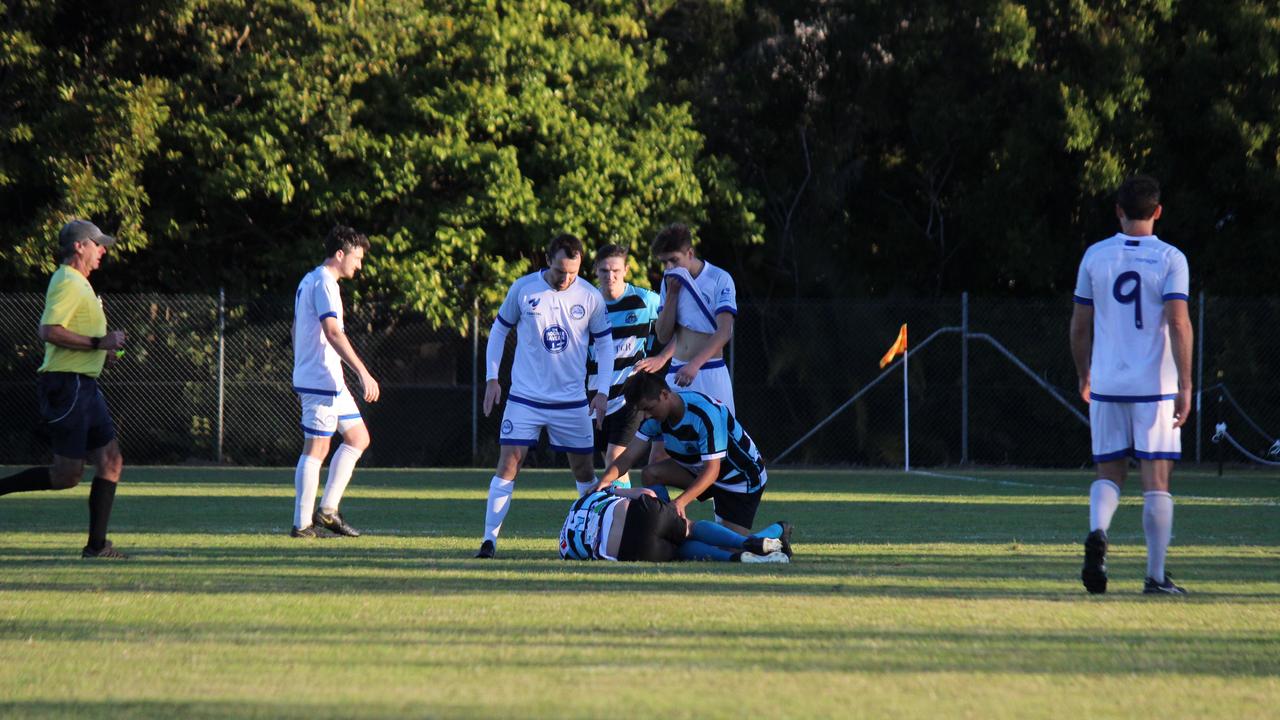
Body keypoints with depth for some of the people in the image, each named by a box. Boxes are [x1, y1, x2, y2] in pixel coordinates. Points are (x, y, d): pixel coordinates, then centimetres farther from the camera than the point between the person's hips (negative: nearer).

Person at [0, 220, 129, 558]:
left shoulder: (78, 283, 20)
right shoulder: (67, 283, -13)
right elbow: (49, 331, -24)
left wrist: (103, 349, 17)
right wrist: (98, 343, -21)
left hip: (85, 386, 10)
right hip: (66, 385, -10)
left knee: (111, 461, 3)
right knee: (67, 475, -9)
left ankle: (97, 546, 3)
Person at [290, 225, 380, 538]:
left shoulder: (308, 281, 18)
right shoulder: (323, 283, -14)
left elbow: (296, 330, 25)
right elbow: (332, 332, -24)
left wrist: (300, 376, 30)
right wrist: (363, 373, -27)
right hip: (322, 380, -10)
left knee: (358, 438, 12)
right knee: (316, 449, -7)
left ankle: (327, 510, 9)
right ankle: (302, 523, -4)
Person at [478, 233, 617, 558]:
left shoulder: (591, 297, -3)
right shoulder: (523, 289, -5)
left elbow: (605, 343, 8)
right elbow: (499, 330, 8)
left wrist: (603, 392, 1)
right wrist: (491, 378, 2)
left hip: (572, 400, 1)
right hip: (525, 397, -1)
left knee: (584, 470, 7)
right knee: (509, 462, -10)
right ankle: (490, 538, -8)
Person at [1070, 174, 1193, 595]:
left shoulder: (1095, 256, 4)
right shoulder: (1170, 259, -4)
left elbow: (1079, 325, 8)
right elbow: (1178, 324, -13)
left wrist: (1084, 376, 21)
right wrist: (1186, 387, -11)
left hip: (1106, 386, 2)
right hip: (1155, 387, -2)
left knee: (1109, 474, 12)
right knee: (1156, 480, 3)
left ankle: (1097, 532, -18)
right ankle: (1156, 576, 2)